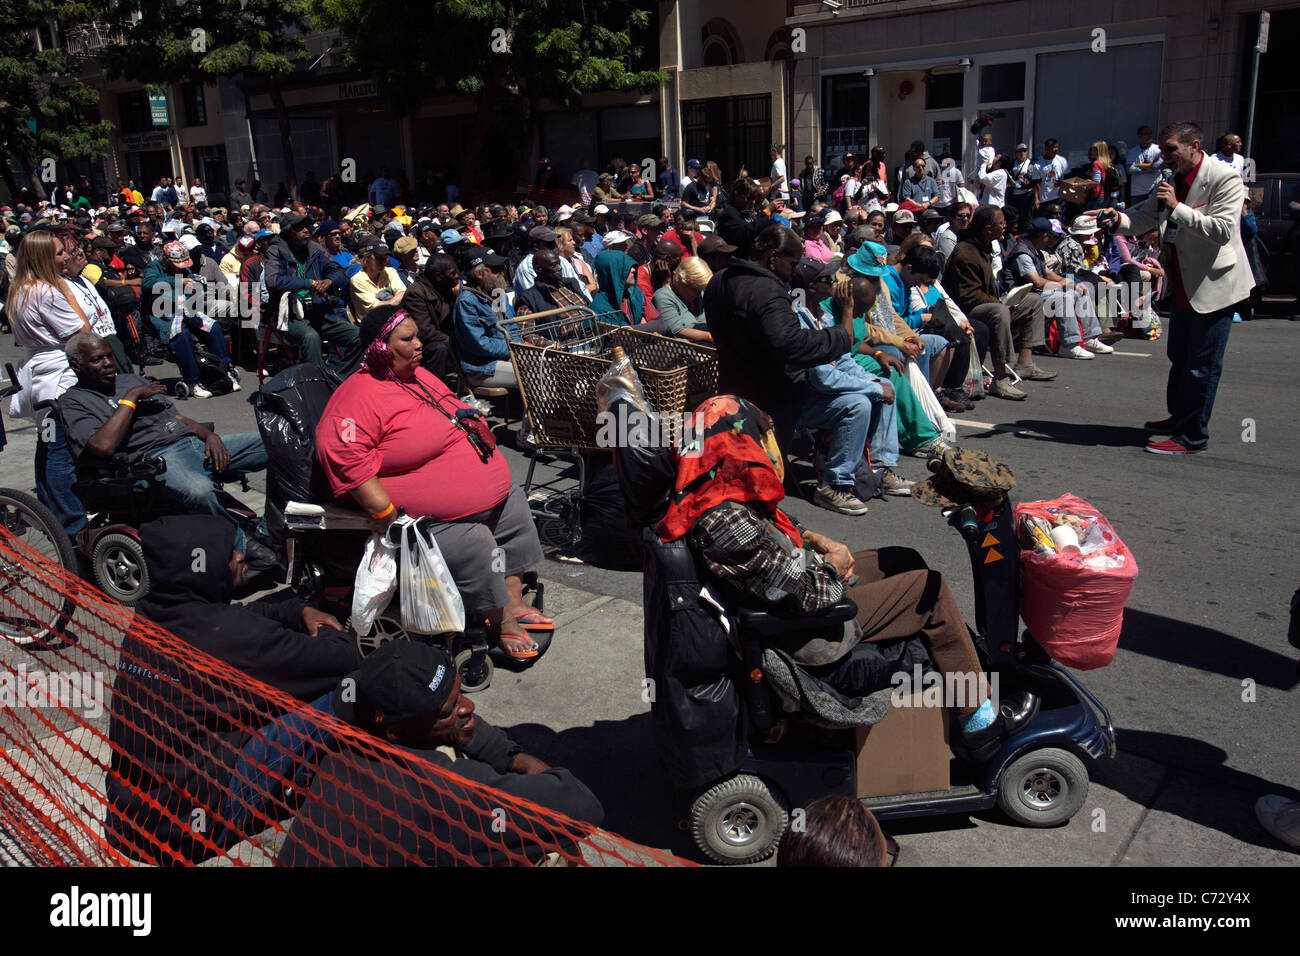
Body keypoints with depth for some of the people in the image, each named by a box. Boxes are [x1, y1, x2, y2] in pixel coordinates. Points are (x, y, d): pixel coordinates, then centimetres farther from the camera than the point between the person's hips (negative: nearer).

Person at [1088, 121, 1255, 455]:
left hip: (1214, 286, -8)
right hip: (1185, 286, 9)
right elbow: (1143, 218, 6)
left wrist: (1177, 208, -28)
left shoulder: (1224, 178, -16)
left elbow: (1223, 230, -25)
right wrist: (1117, 218, -15)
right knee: (1179, 359, 20)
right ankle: (1178, 418, 36)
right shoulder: (1171, 182, 9)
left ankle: (1192, 436, 3)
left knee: (1202, 365, -4)